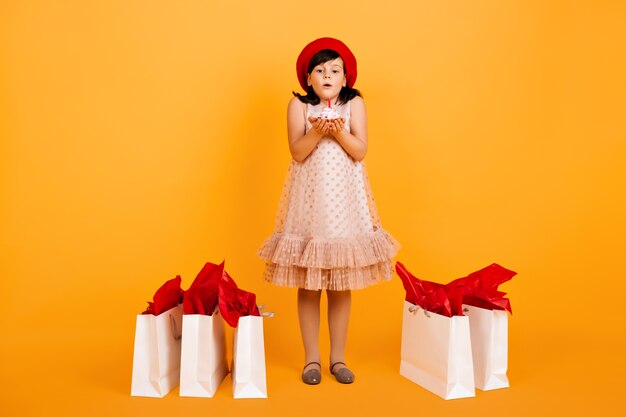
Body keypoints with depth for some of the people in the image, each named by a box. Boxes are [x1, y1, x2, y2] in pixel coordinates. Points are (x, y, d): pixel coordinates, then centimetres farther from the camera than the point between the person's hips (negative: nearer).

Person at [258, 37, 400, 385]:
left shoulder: (354, 104, 5)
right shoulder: (299, 105, 3)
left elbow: (360, 151, -5)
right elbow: (297, 152, -8)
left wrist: (339, 132, -22)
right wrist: (317, 131, -24)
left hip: (344, 199, 1)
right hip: (309, 199, -1)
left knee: (342, 285, 6)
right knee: (308, 285, 3)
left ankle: (338, 357, 20)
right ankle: (311, 359, 17)